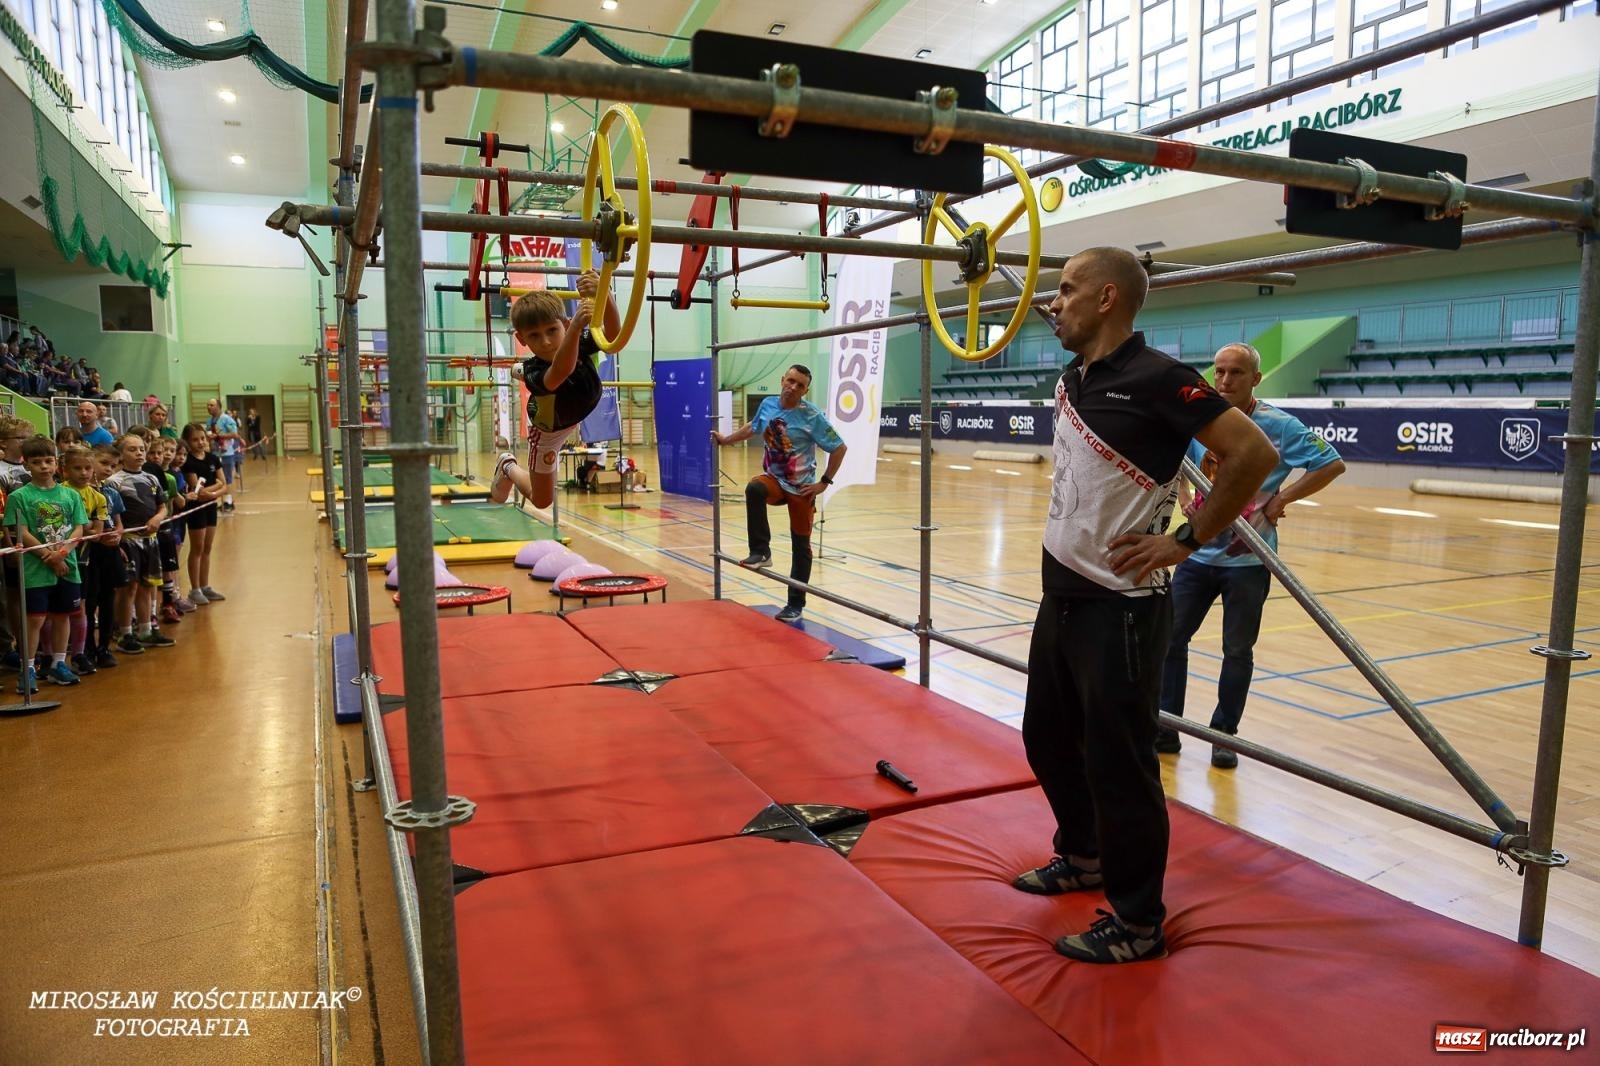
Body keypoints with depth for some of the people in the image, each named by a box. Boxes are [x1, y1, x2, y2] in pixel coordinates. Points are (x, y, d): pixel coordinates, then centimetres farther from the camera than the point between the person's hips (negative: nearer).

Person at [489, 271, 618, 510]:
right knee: (542, 500, 10)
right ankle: (508, 467, 37)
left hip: (573, 416, 4)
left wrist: (603, 295, -75)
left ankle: (519, 372, 64)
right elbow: (561, 371, -69)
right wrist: (577, 326, -87)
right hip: (547, 429, -4)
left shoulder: (579, 343, -35)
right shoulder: (534, 373, -45)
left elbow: (613, 334, -54)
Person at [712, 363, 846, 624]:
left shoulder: (812, 416, -15)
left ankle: (795, 605, 15)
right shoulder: (768, 404, -1)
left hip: (801, 487, -3)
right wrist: (726, 439, 30)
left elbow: (839, 448, -11)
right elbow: (753, 427, 22)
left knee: (800, 546, 3)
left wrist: (824, 482, -12)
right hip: (774, 480, 3)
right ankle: (761, 551, -22)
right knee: (753, 488, -33)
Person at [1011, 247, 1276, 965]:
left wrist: (1185, 542, -17)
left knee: (1119, 763, 0)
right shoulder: (1072, 378, 9)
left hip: (1119, 606, -9)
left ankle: (1138, 924, 18)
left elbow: (1254, 453, -20)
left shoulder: (1156, 378, -17)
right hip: (1061, 594, 9)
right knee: (1048, 737, 20)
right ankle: (1083, 857, 42)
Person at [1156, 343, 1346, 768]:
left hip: (1248, 560, -2)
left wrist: (1282, 498, -12)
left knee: (1237, 651, 9)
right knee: (1170, 638, 3)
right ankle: (1165, 729, 15)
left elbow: (1332, 464, -4)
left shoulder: (1279, 425, -8)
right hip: (1198, 554, 3)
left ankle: (1224, 735, 24)